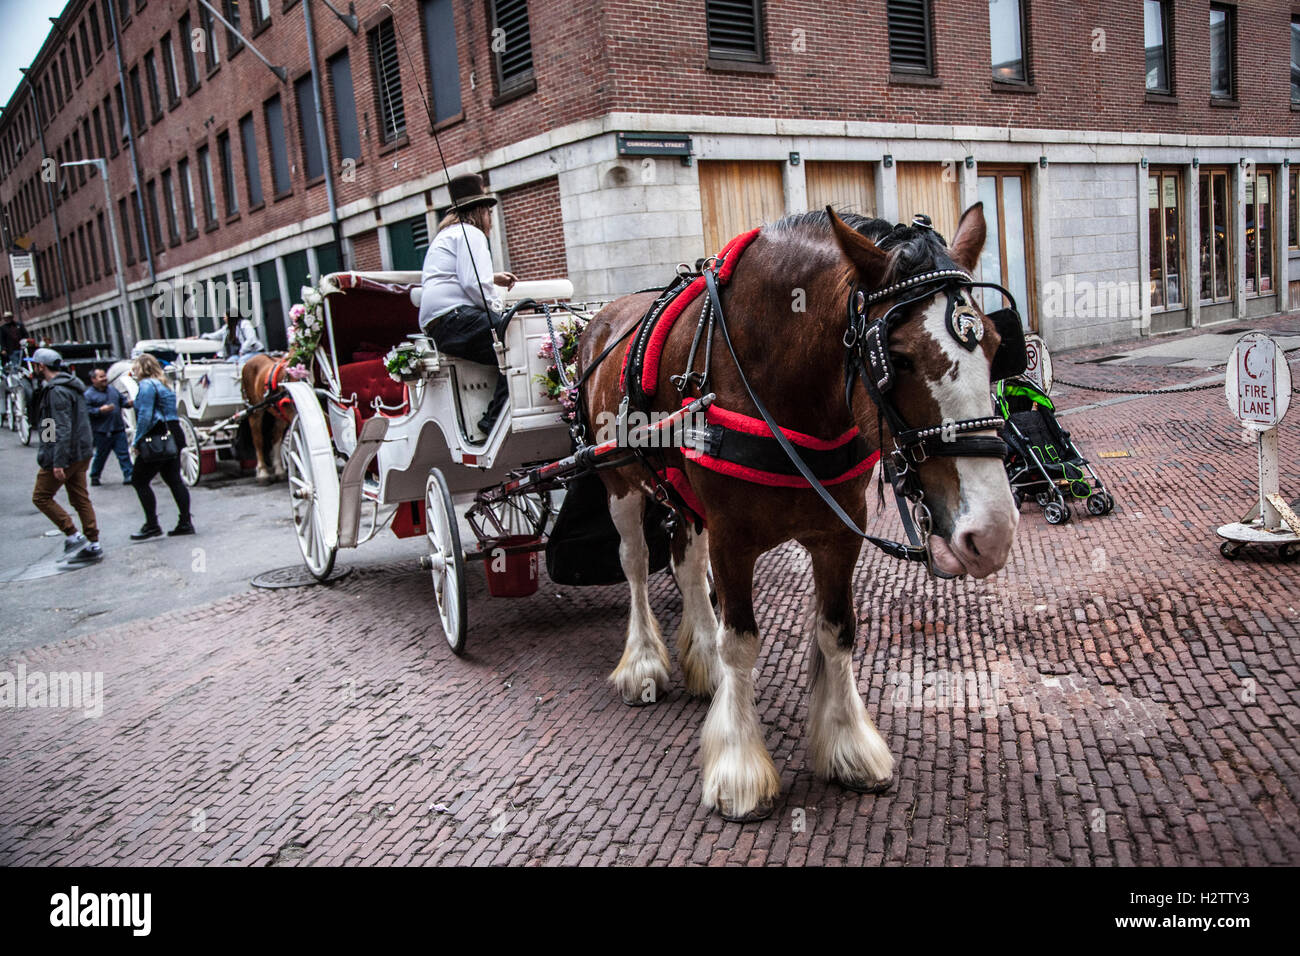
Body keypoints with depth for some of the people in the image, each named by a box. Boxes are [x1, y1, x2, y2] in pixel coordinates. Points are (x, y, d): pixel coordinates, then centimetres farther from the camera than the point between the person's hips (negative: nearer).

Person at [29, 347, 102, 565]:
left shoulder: (57, 391, -17)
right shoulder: (71, 387, 14)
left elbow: (62, 429, -23)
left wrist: (58, 462, -25)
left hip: (65, 455, -9)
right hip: (81, 453, 9)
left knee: (41, 497, 2)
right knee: (80, 498, 11)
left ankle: (73, 536, -3)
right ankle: (92, 545, 12)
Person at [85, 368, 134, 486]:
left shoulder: (113, 389, 14)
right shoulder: (89, 394, -4)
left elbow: (122, 400, 20)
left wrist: (128, 403, -1)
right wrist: (100, 410, -22)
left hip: (118, 429, 4)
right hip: (102, 432, -4)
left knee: (124, 453, 0)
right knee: (101, 455, 7)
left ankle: (128, 475, 0)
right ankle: (94, 476, 23)